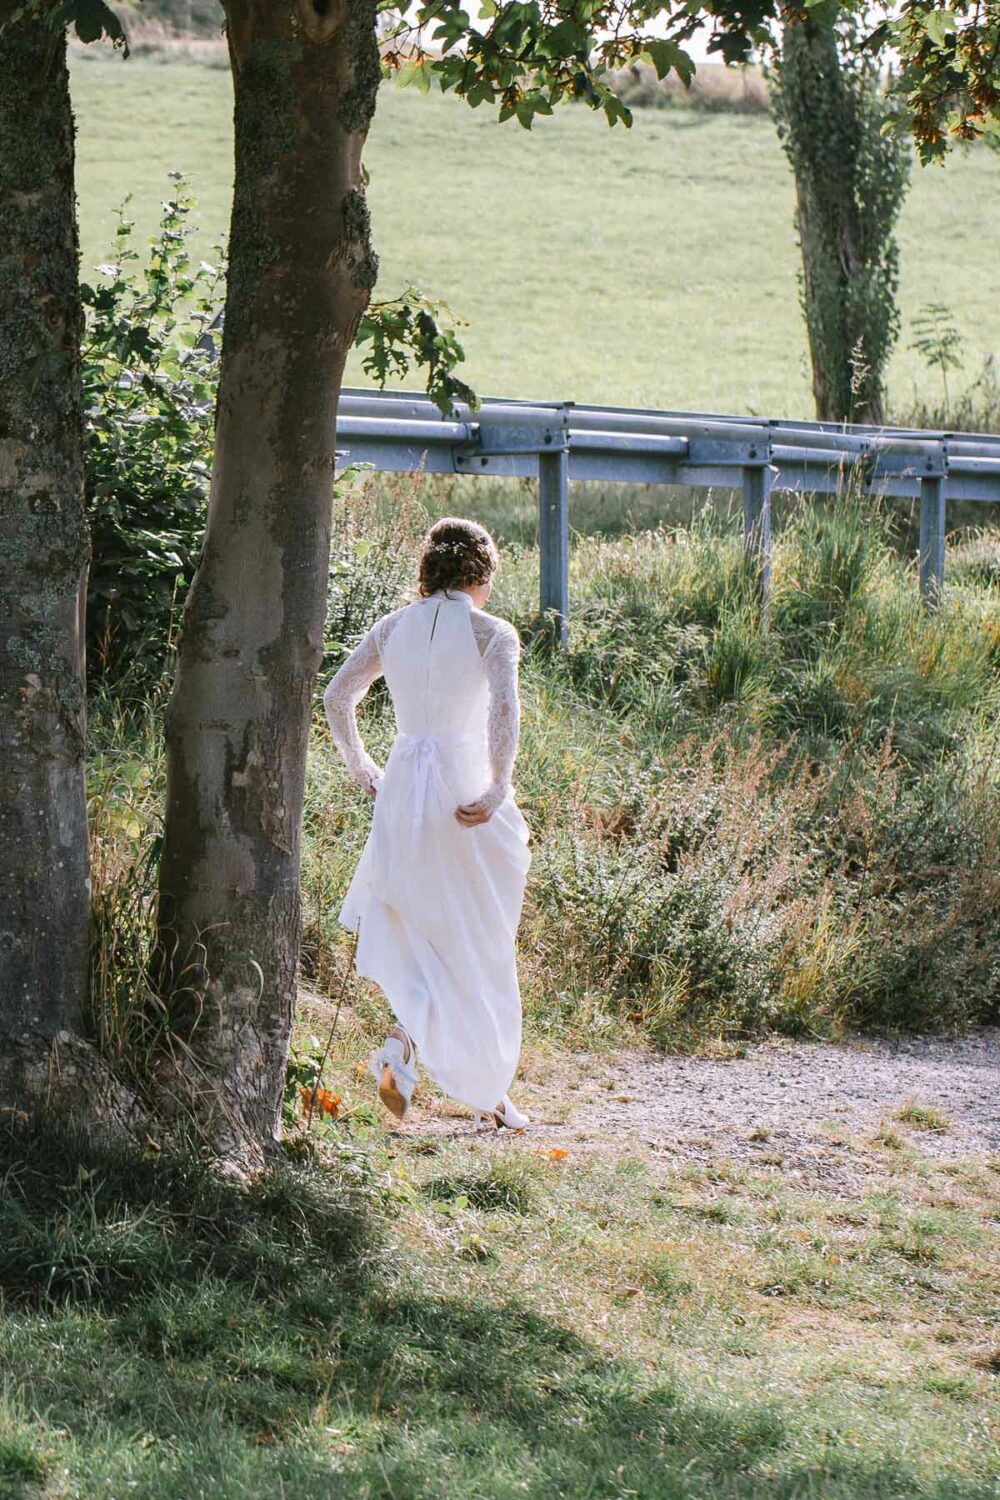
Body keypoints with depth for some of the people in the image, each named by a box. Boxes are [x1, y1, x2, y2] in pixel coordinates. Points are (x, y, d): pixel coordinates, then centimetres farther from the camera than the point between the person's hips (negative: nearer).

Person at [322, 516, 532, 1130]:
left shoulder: (393, 628, 7)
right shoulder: (492, 632, -6)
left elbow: (337, 697, 10)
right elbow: (504, 710, -22)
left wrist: (361, 767, 20)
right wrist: (498, 791, -21)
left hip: (403, 787, 3)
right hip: (465, 787, -3)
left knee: (405, 925, 18)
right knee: (476, 946, 8)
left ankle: (404, 1040, -7)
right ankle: (488, 1094, 13)